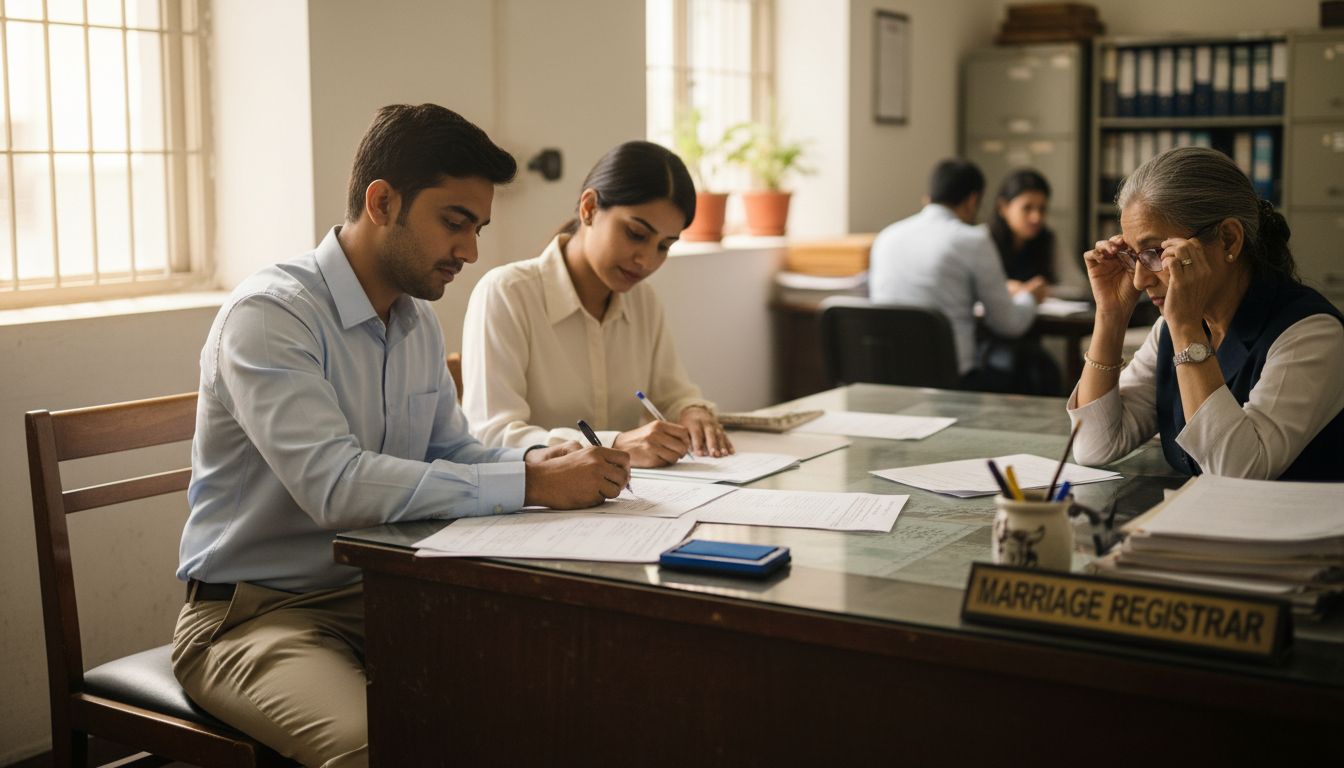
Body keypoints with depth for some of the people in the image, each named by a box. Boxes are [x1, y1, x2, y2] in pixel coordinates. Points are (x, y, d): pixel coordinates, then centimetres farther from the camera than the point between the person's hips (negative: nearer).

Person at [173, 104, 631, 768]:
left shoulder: (418, 321, 8)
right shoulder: (270, 314, -18)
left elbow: (451, 451, 18)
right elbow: (334, 486, -30)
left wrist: (536, 461, -5)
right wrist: (529, 485, -29)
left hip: (378, 593, 7)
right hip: (254, 612, -7)